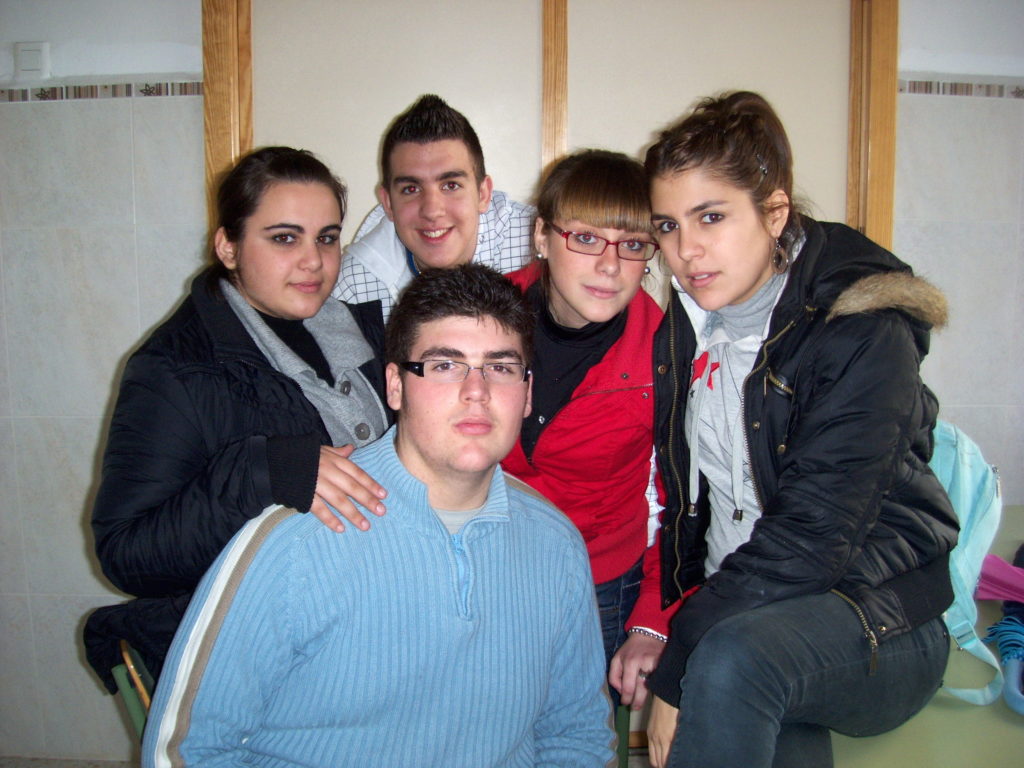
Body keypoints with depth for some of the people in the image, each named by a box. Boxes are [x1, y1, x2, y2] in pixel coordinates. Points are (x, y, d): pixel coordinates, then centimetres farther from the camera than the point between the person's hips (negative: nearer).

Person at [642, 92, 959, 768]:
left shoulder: (865, 333, -15)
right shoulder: (683, 330, 4)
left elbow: (810, 539, -22)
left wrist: (676, 673, -22)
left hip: (876, 619, -4)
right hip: (733, 608, 4)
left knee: (733, 660, -34)